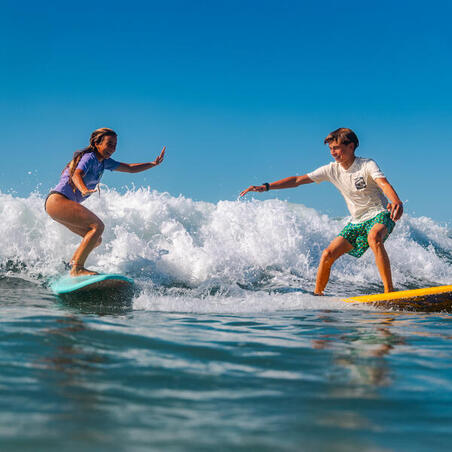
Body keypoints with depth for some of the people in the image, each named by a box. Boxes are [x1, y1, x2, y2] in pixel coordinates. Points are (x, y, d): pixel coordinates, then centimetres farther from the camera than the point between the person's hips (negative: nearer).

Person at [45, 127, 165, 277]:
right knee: (97, 226, -22)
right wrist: (84, 190, -53)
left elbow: (130, 168, 19)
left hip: (64, 205, 10)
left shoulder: (104, 162, 14)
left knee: (96, 240, 14)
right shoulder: (89, 157, -13)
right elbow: (76, 175, -32)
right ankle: (77, 269, -24)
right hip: (57, 200, -10)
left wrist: (154, 163, 10)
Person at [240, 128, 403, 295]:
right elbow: (298, 180, -1)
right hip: (357, 222, 6)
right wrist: (266, 187, -8)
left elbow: (383, 183, -34)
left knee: (373, 238, -38)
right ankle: (317, 295, 11)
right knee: (328, 254, -6)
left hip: (380, 215, -6)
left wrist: (397, 202, -56)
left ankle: (389, 291, -38)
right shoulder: (332, 169, -1)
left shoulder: (367, 165, -15)